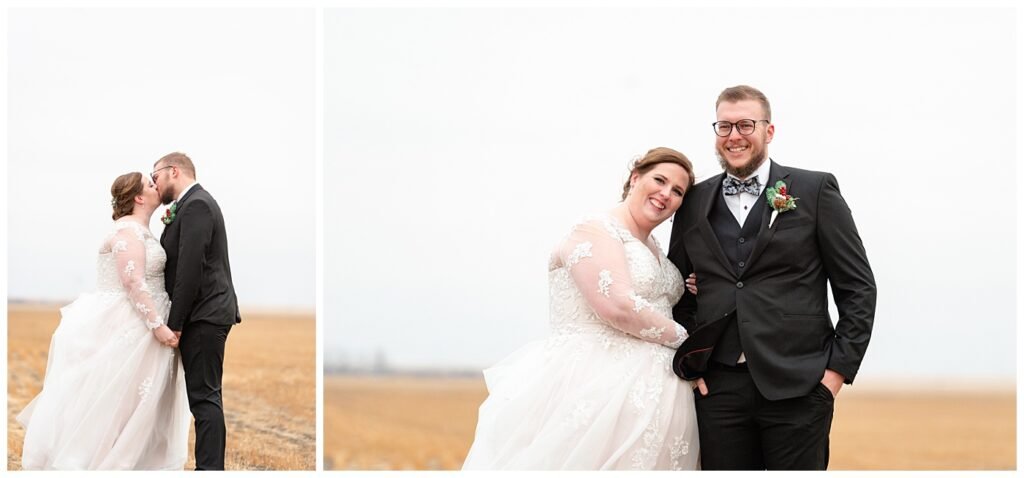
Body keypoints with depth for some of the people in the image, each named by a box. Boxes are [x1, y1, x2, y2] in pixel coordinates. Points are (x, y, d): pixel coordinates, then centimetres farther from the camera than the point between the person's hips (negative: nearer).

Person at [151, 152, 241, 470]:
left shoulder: (196, 205, -13)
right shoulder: (194, 204, 18)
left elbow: (190, 269, -20)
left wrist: (175, 323, -18)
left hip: (204, 315, -10)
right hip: (206, 315, 10)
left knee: (204, 396, -10)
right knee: (205, 396, 11)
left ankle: (209, 468, -10)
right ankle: (211, 465, 14)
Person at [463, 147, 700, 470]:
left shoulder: (653, 248, 21)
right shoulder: (595, 232, -7)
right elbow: (618, 306, -20)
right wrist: (682, 337, -7)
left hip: (651, 393, 8)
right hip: (598, 385, -8)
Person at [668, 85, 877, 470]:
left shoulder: (815, 191, 3)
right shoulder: (694, 204, 12)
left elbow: (858, 287, 2)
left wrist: (839, 367, -5)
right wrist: (687, 364, 6)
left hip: (798, 385, -3)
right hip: (717, 389, 3)